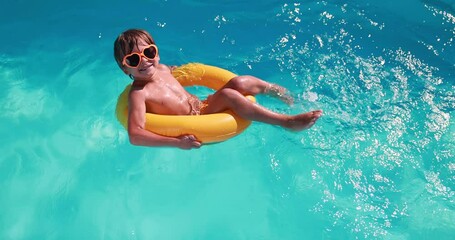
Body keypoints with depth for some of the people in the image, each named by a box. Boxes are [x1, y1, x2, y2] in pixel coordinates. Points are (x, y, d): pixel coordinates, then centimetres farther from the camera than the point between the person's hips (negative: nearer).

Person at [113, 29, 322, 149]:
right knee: (229, 95, -28)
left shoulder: (162, 69, 4)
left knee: (239, 83, -11)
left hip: (202, 108, 8)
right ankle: (287, 122, -23)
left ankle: (283, 93, 11)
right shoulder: (139, 94, -19)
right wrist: (176, 142, -37)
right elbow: (135, 135, -32)